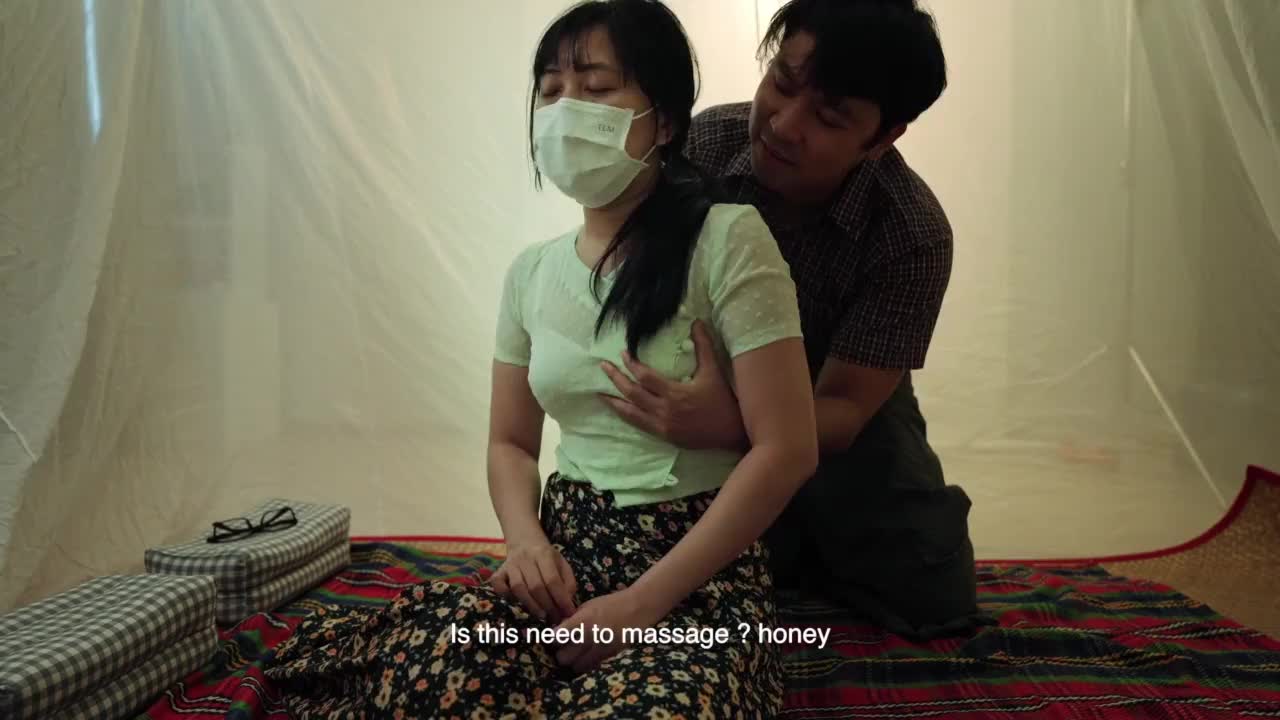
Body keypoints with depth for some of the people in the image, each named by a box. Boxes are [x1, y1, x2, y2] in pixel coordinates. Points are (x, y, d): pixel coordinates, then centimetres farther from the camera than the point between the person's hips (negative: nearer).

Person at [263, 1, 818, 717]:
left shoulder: (727, 238, -9)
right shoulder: (531, 272, 9)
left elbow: (787, 450, -13)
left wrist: (642, 604, -15)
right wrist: (526, 539, -7)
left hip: (701, 569, -3)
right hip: (568, 552, 3)